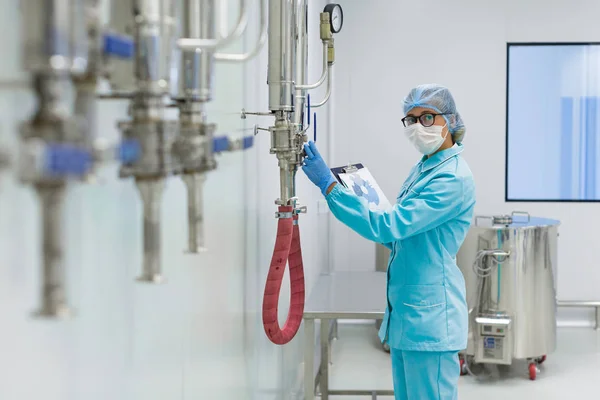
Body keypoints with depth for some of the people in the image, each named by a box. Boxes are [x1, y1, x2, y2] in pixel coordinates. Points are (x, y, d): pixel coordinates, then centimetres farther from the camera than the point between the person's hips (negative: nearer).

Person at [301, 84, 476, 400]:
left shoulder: (452, 178, -18)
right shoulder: (423, 169, 12)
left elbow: (387, 227, -24)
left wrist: (328, 184, -23)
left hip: (429, 317, -10)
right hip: (405, 313, 10)